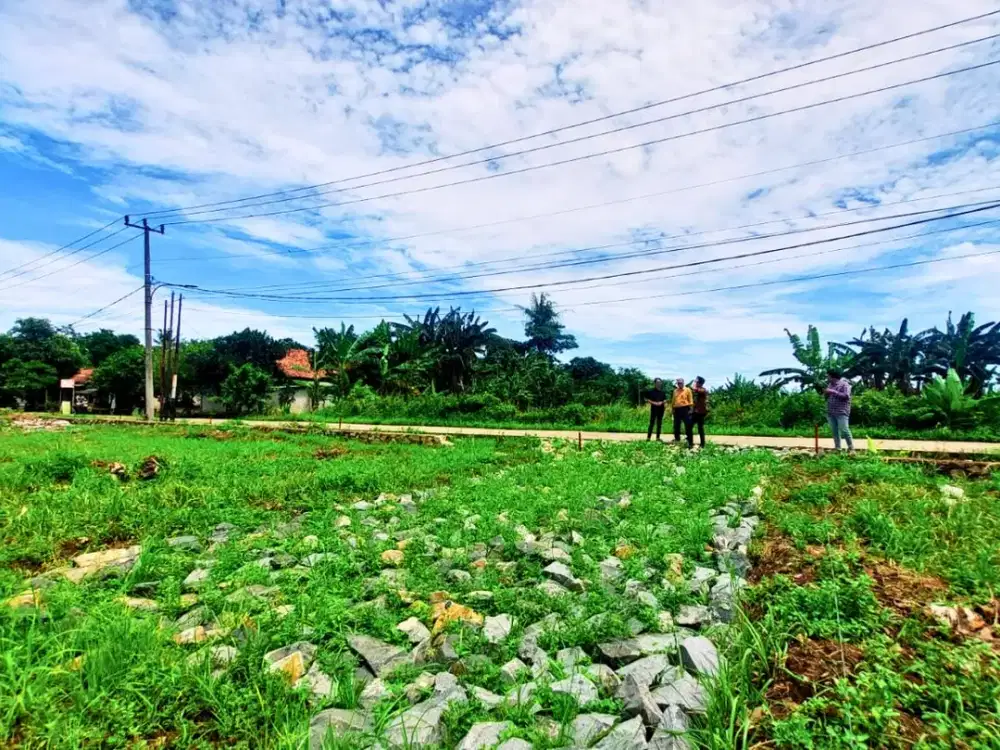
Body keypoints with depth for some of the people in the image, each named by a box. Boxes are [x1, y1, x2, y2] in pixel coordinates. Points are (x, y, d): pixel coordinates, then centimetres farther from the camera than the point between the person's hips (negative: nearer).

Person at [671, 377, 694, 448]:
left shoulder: (687, 390, 1)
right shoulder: (675, 391, 14)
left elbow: (690, 400, -2)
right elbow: (673, 400, 17)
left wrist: (690, 408, -9)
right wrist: (672, 408, 13)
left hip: (685, 409, -5)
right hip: (677, 409, 5)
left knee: (688, 426, -6)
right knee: (676, 426, 11)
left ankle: (690, 442, -3)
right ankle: (677, 439, 25)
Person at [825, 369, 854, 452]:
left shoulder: (844, 384, -4)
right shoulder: (830, 384, 16)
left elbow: (846, 396, -16)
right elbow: (827, 397, 22)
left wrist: (834, 392, -16)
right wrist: (826, 393, 1)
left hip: (841, 412, -6)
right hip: (830, 412, 7)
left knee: (844, 430, -11)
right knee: (834, 431, 6)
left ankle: (851, 448, 0)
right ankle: (837, 448, 12)